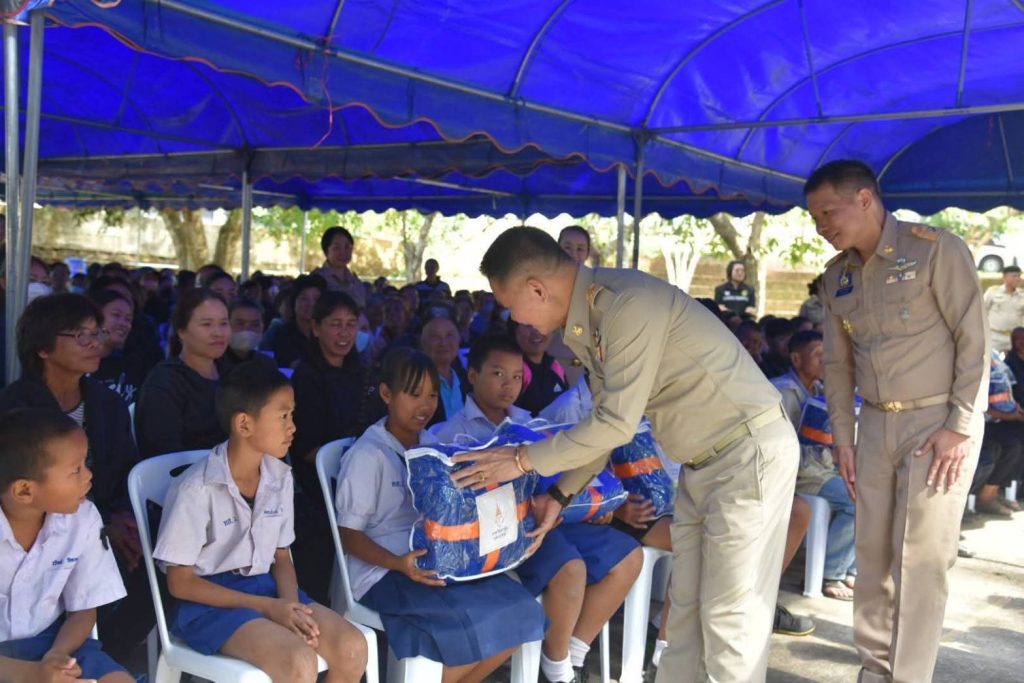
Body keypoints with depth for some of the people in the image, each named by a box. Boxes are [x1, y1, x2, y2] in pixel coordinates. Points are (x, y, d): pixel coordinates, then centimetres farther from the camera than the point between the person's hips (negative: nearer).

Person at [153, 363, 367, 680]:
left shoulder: (280, 477, 2)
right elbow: (180, 583, -12)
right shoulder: (196, 489, -17)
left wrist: (291, 606, -11)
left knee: (352, 647, -16)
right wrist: (266, 607, -17)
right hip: (210, 600, -6)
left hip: (263, 586, 6)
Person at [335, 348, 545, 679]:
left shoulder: (433, 445, 11)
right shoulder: (367, 454, -11)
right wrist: (398, 563, -27)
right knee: (478, 625, -25)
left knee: (518, 610, -13)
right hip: (383, 570, -7)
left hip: (440, 558, 7)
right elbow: (349, 534, -11)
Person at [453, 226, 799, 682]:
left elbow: (618, 424, -25)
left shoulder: (627, 302, -26)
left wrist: (524, 460, -15)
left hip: (749, 450, -9)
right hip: (704, 459, 9)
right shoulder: (584, 323, 4)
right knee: (687, 602, 16)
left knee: (728, 610, 0)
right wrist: (559, 496, 12)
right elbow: (606, 419, 13)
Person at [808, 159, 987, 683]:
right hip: (875, 424, 6)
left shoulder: (937, 250, -11)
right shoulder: (836, 276, 8)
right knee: (872, 551, 9)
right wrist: (842, 437, 9)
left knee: (920, 555, -4)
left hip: (937, 422, -6)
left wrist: (961, 427, -15)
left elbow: (974, 341, -12)